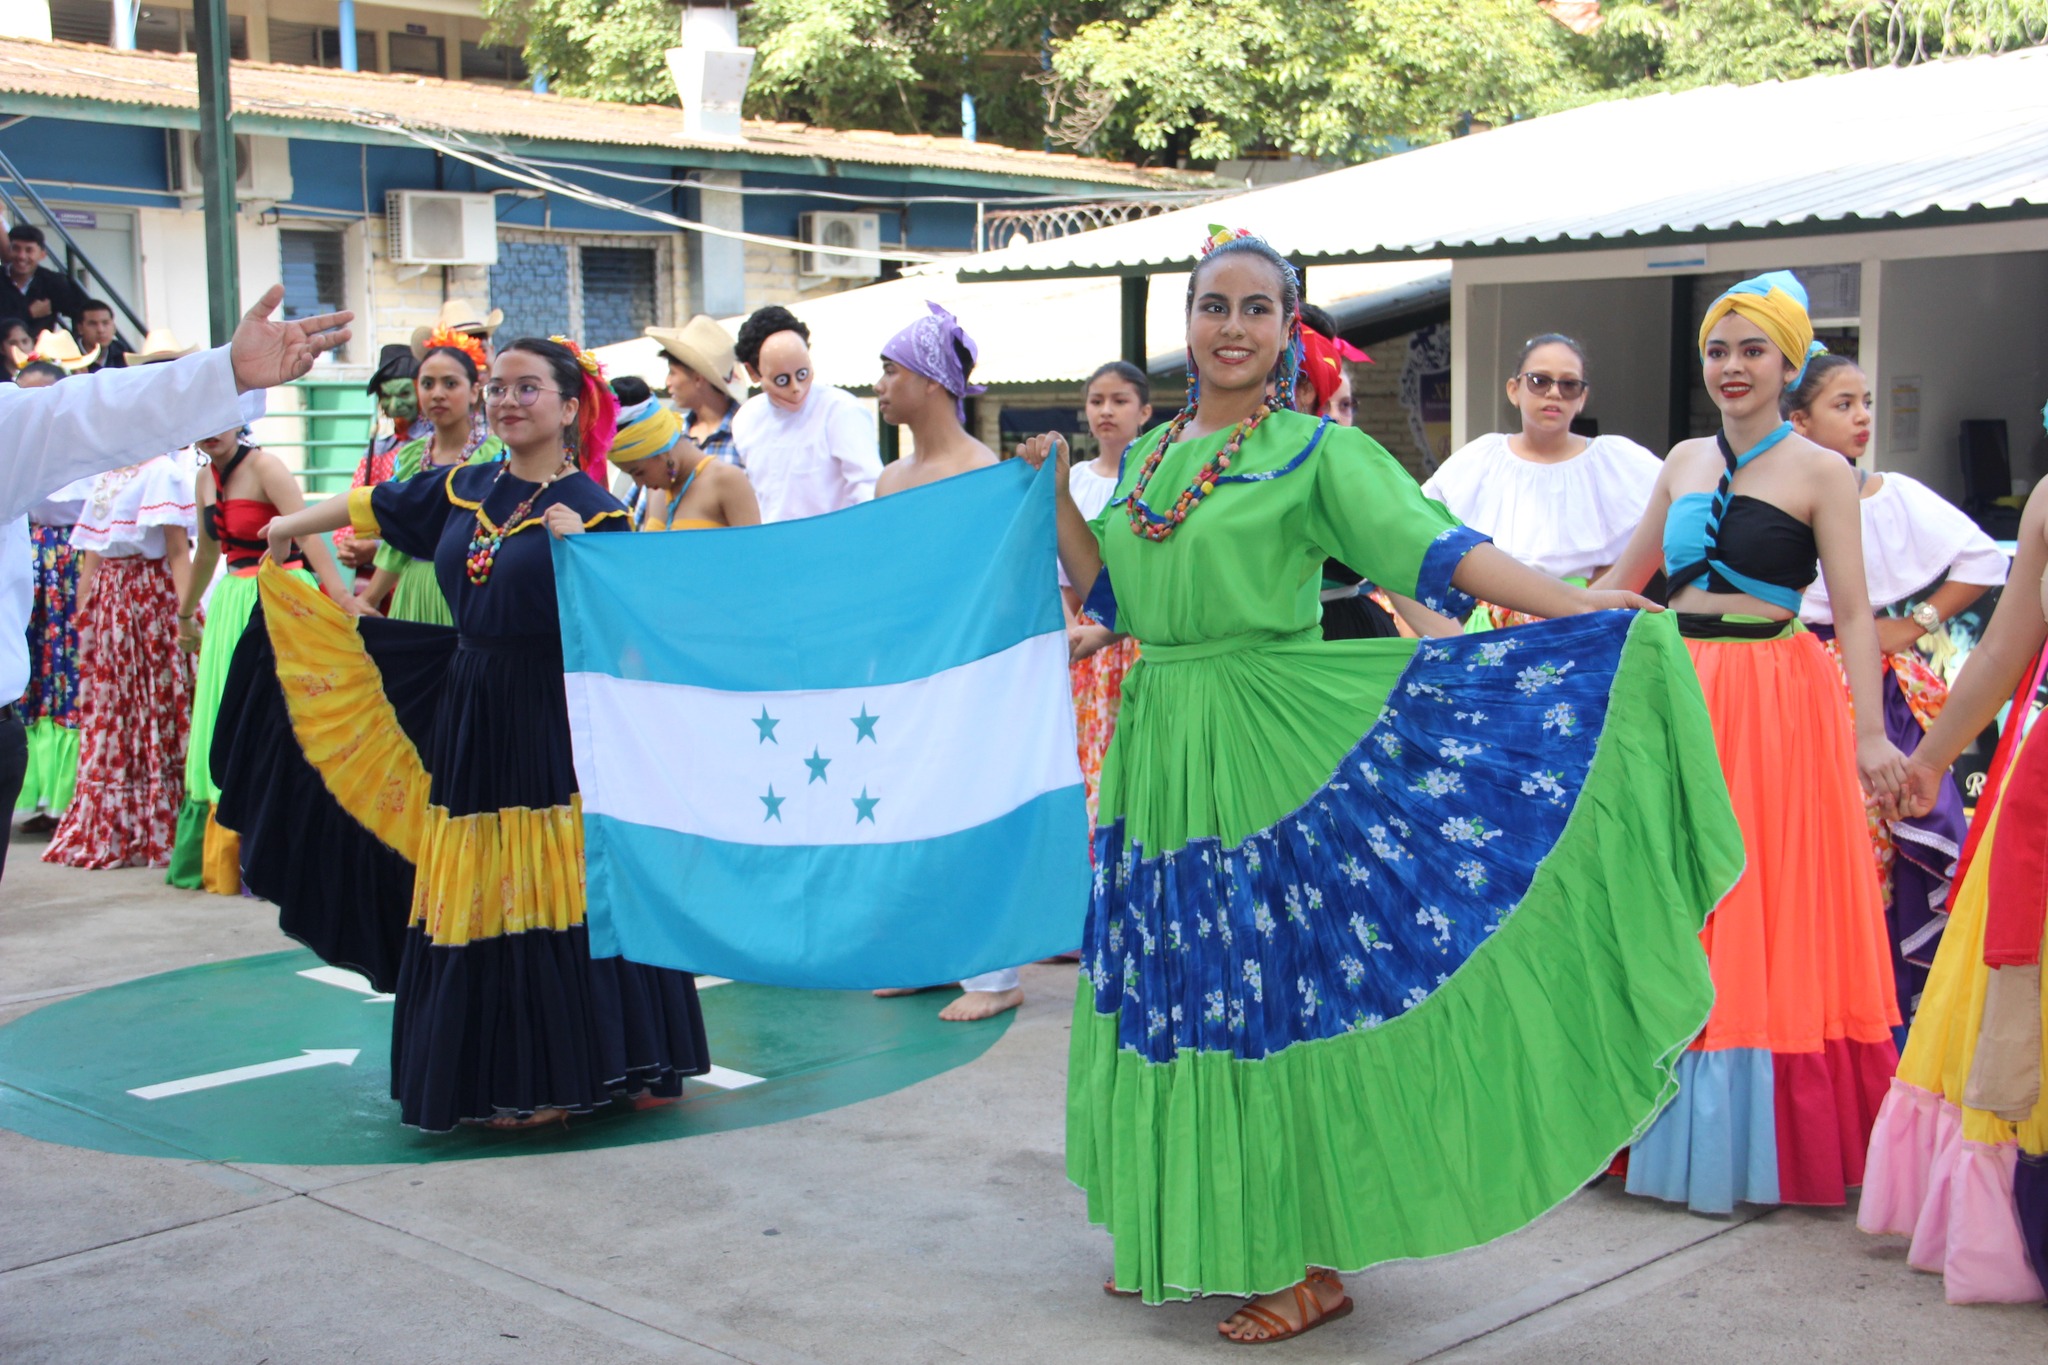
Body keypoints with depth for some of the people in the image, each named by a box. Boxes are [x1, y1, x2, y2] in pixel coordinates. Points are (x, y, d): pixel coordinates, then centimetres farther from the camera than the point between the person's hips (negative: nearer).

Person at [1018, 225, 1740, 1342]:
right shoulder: (1152, 452, 13)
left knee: (1280, 996, -2)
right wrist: (1052, 487, 12)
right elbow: (1107, 584, 19)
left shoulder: (1316, 452, -4)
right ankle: (1180, 1236, 25)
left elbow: (1437, 547, -14)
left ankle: (1310, 1260, 10)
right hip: (1159, 756, 6)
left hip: (1273, 753, -6)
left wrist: (1584, 610, -24)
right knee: (1175, 994, 11)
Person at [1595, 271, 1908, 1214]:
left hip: (1775, 699, -5)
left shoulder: (1819, 472, -4)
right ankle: (1673, 1130, 18)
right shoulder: (1684, 461, 11)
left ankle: (1755, 1143, 10)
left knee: (1766, 911, 0)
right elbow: (1626, 579, 20)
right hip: (1678, 693, 5)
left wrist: (1870, 732, -18)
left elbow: (1852, 613, -10)